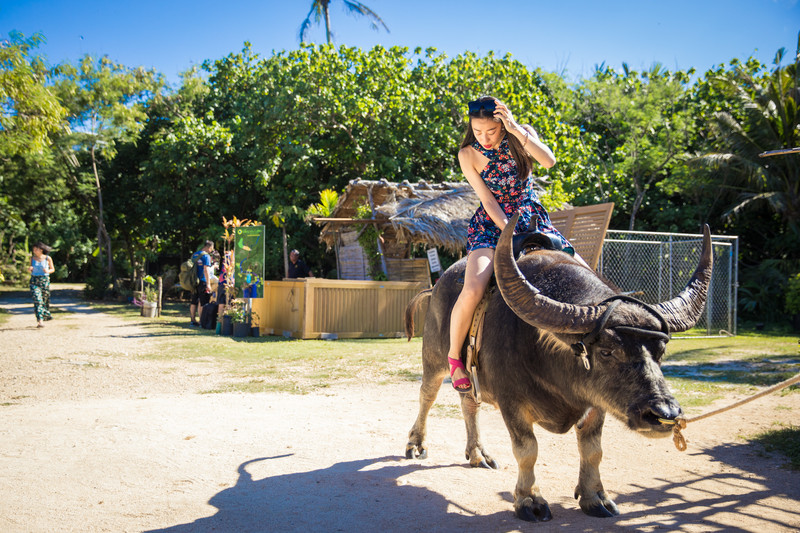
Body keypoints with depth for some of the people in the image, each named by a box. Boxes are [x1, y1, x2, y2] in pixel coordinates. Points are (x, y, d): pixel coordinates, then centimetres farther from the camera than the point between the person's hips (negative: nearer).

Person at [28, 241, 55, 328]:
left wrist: (48, 271, -13)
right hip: (34, 281, 1)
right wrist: (29, 269, -9)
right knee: (37, 300, -13)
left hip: (45, 281, 0)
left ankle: (46, 315, 36)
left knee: (45, 300, 8)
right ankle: (40, 321, -18)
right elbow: (30, 270, 14)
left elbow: (53, 269, 8)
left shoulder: (48, 258, -1)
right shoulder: (32, 258, 4)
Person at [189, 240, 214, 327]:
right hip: (202, 282, -7)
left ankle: (193, 320, 16)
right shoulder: (206, 256, -11)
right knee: (202, 303, -4)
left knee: (194, 302, 12)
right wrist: (208, 284, -19)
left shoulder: (194, 255, 14)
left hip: (194, 281, 7)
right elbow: (206, 270, -18)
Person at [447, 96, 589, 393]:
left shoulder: (524, 135, 0)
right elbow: (488, 201, -10)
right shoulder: (468, 154, -6)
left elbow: (549, 161, -19)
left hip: (533, 221, 3)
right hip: (490, 226, -3)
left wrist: (517, 131, -24)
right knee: (473, 290, -28)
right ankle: (454, 356, -5)